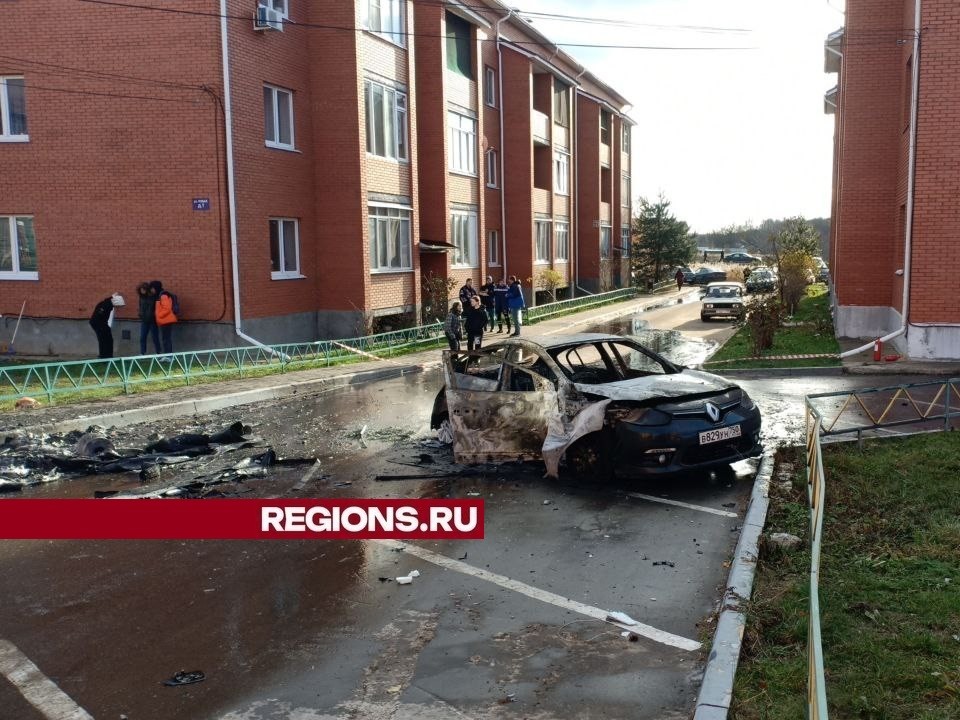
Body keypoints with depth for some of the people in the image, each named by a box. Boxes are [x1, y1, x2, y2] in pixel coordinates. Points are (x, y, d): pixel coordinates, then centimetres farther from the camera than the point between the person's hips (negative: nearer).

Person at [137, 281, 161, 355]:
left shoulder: (154, 297, -13)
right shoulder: (142, 297, 5)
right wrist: (141, 315, 7)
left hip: (153, 320, -5)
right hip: (144, 321, 5)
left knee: (155, 338, 4)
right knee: (142, 338, 4)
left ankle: (158, 354, 14)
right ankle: (142, 354, 10)